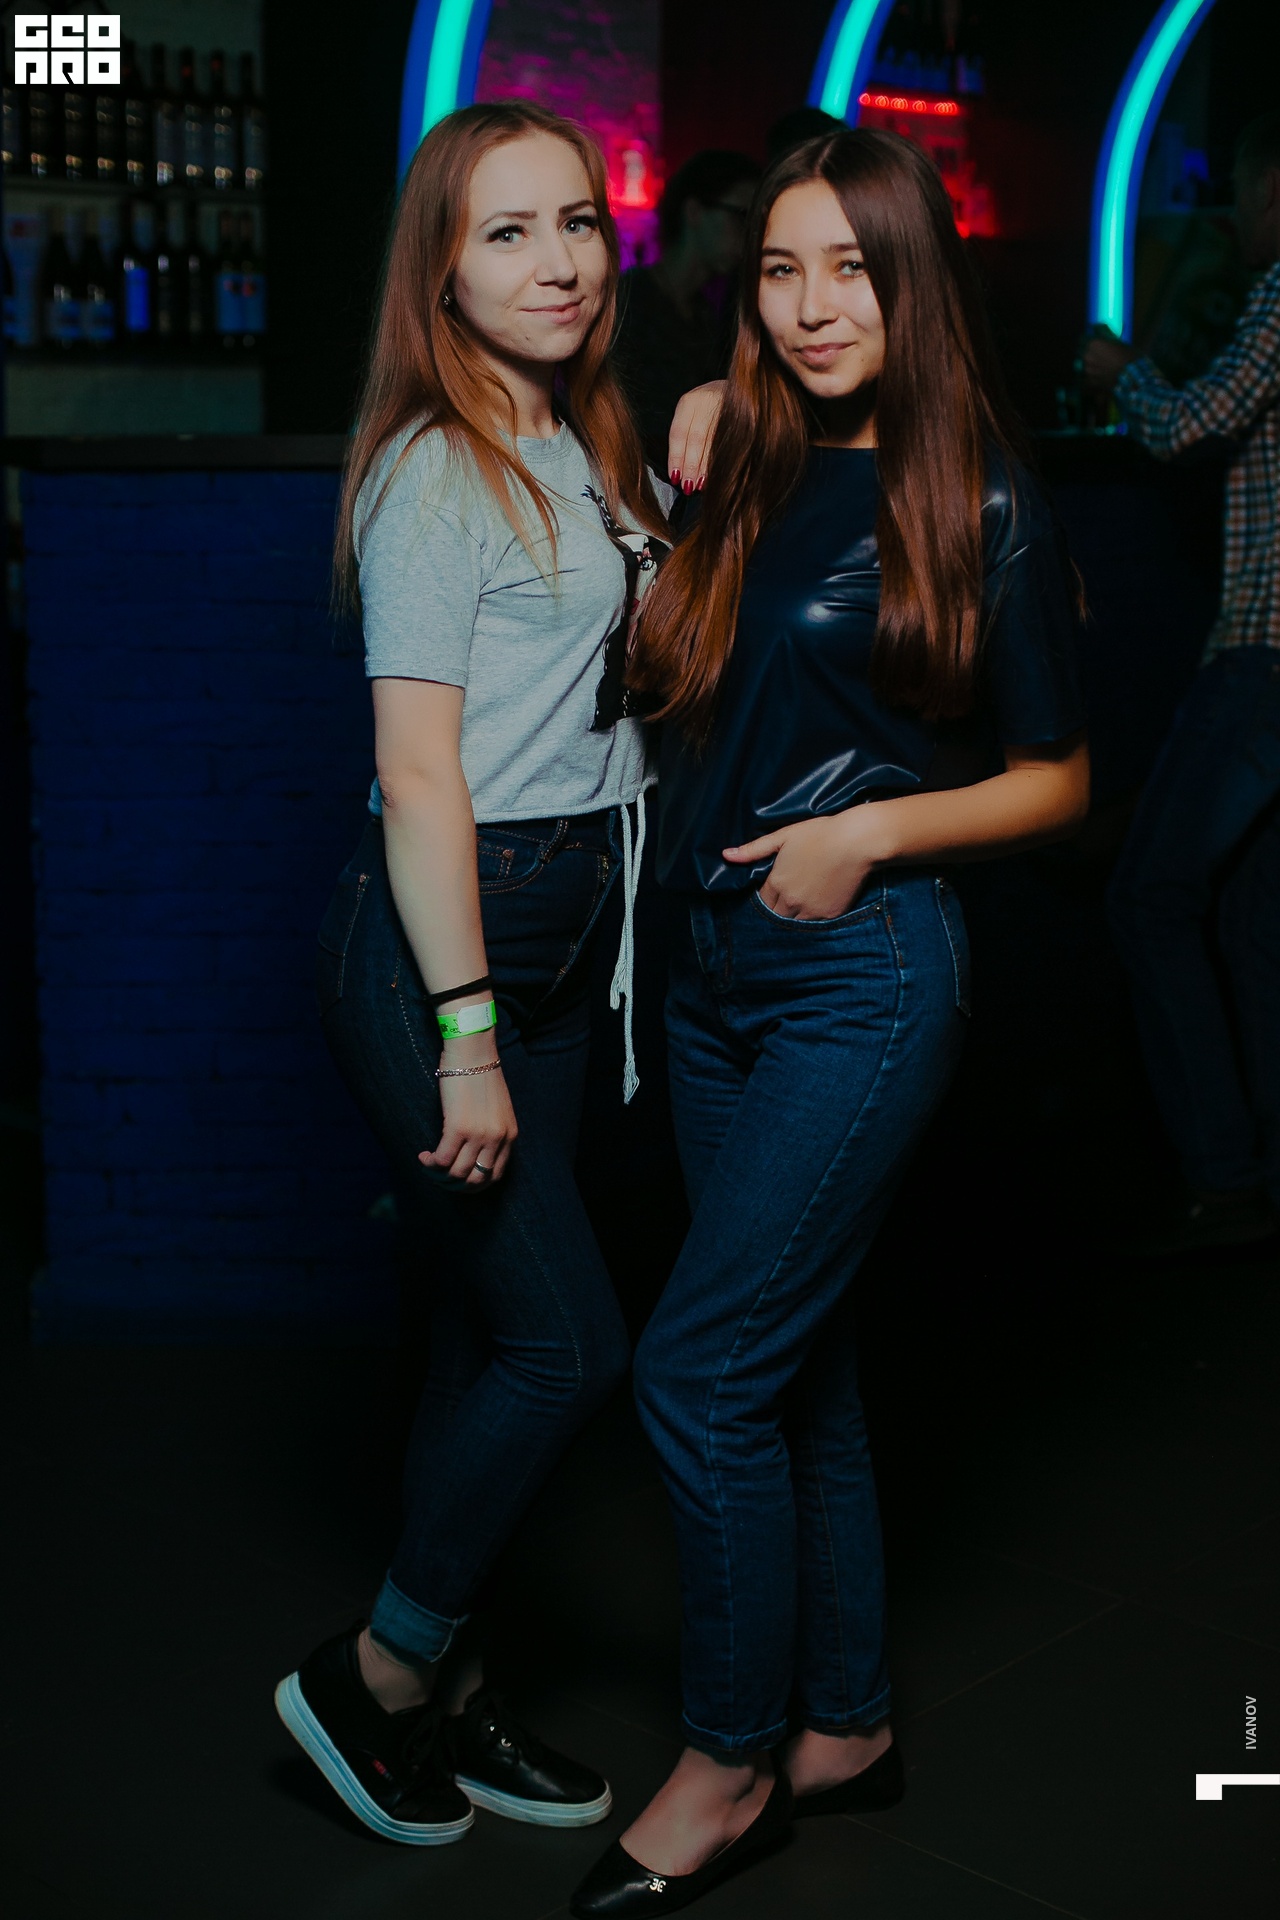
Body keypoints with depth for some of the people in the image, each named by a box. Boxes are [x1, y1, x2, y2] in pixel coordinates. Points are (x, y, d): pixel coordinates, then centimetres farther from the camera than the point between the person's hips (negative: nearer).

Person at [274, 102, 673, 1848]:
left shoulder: (584, 458, 14)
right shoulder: (434, 475, -13)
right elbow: (418, 771, -18)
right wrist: (467, 1037, -22)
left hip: (556, 929, 8)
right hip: (434, 936, -8)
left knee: (493, 1329, 13)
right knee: (567, 1339, -5)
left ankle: (442, 1695, 27)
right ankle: (372, 1681, 14)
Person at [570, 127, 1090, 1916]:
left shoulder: (982, 508, -7)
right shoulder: (745, 481, 9)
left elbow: (1056, 779, -1)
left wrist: (869, 831, -13)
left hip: (863, 975, -7)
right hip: (714, 967, 7)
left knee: (701, 1364, -8)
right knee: (797, 1359, 14)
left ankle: (730, 1763, 11)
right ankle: (843, 1723, 30)